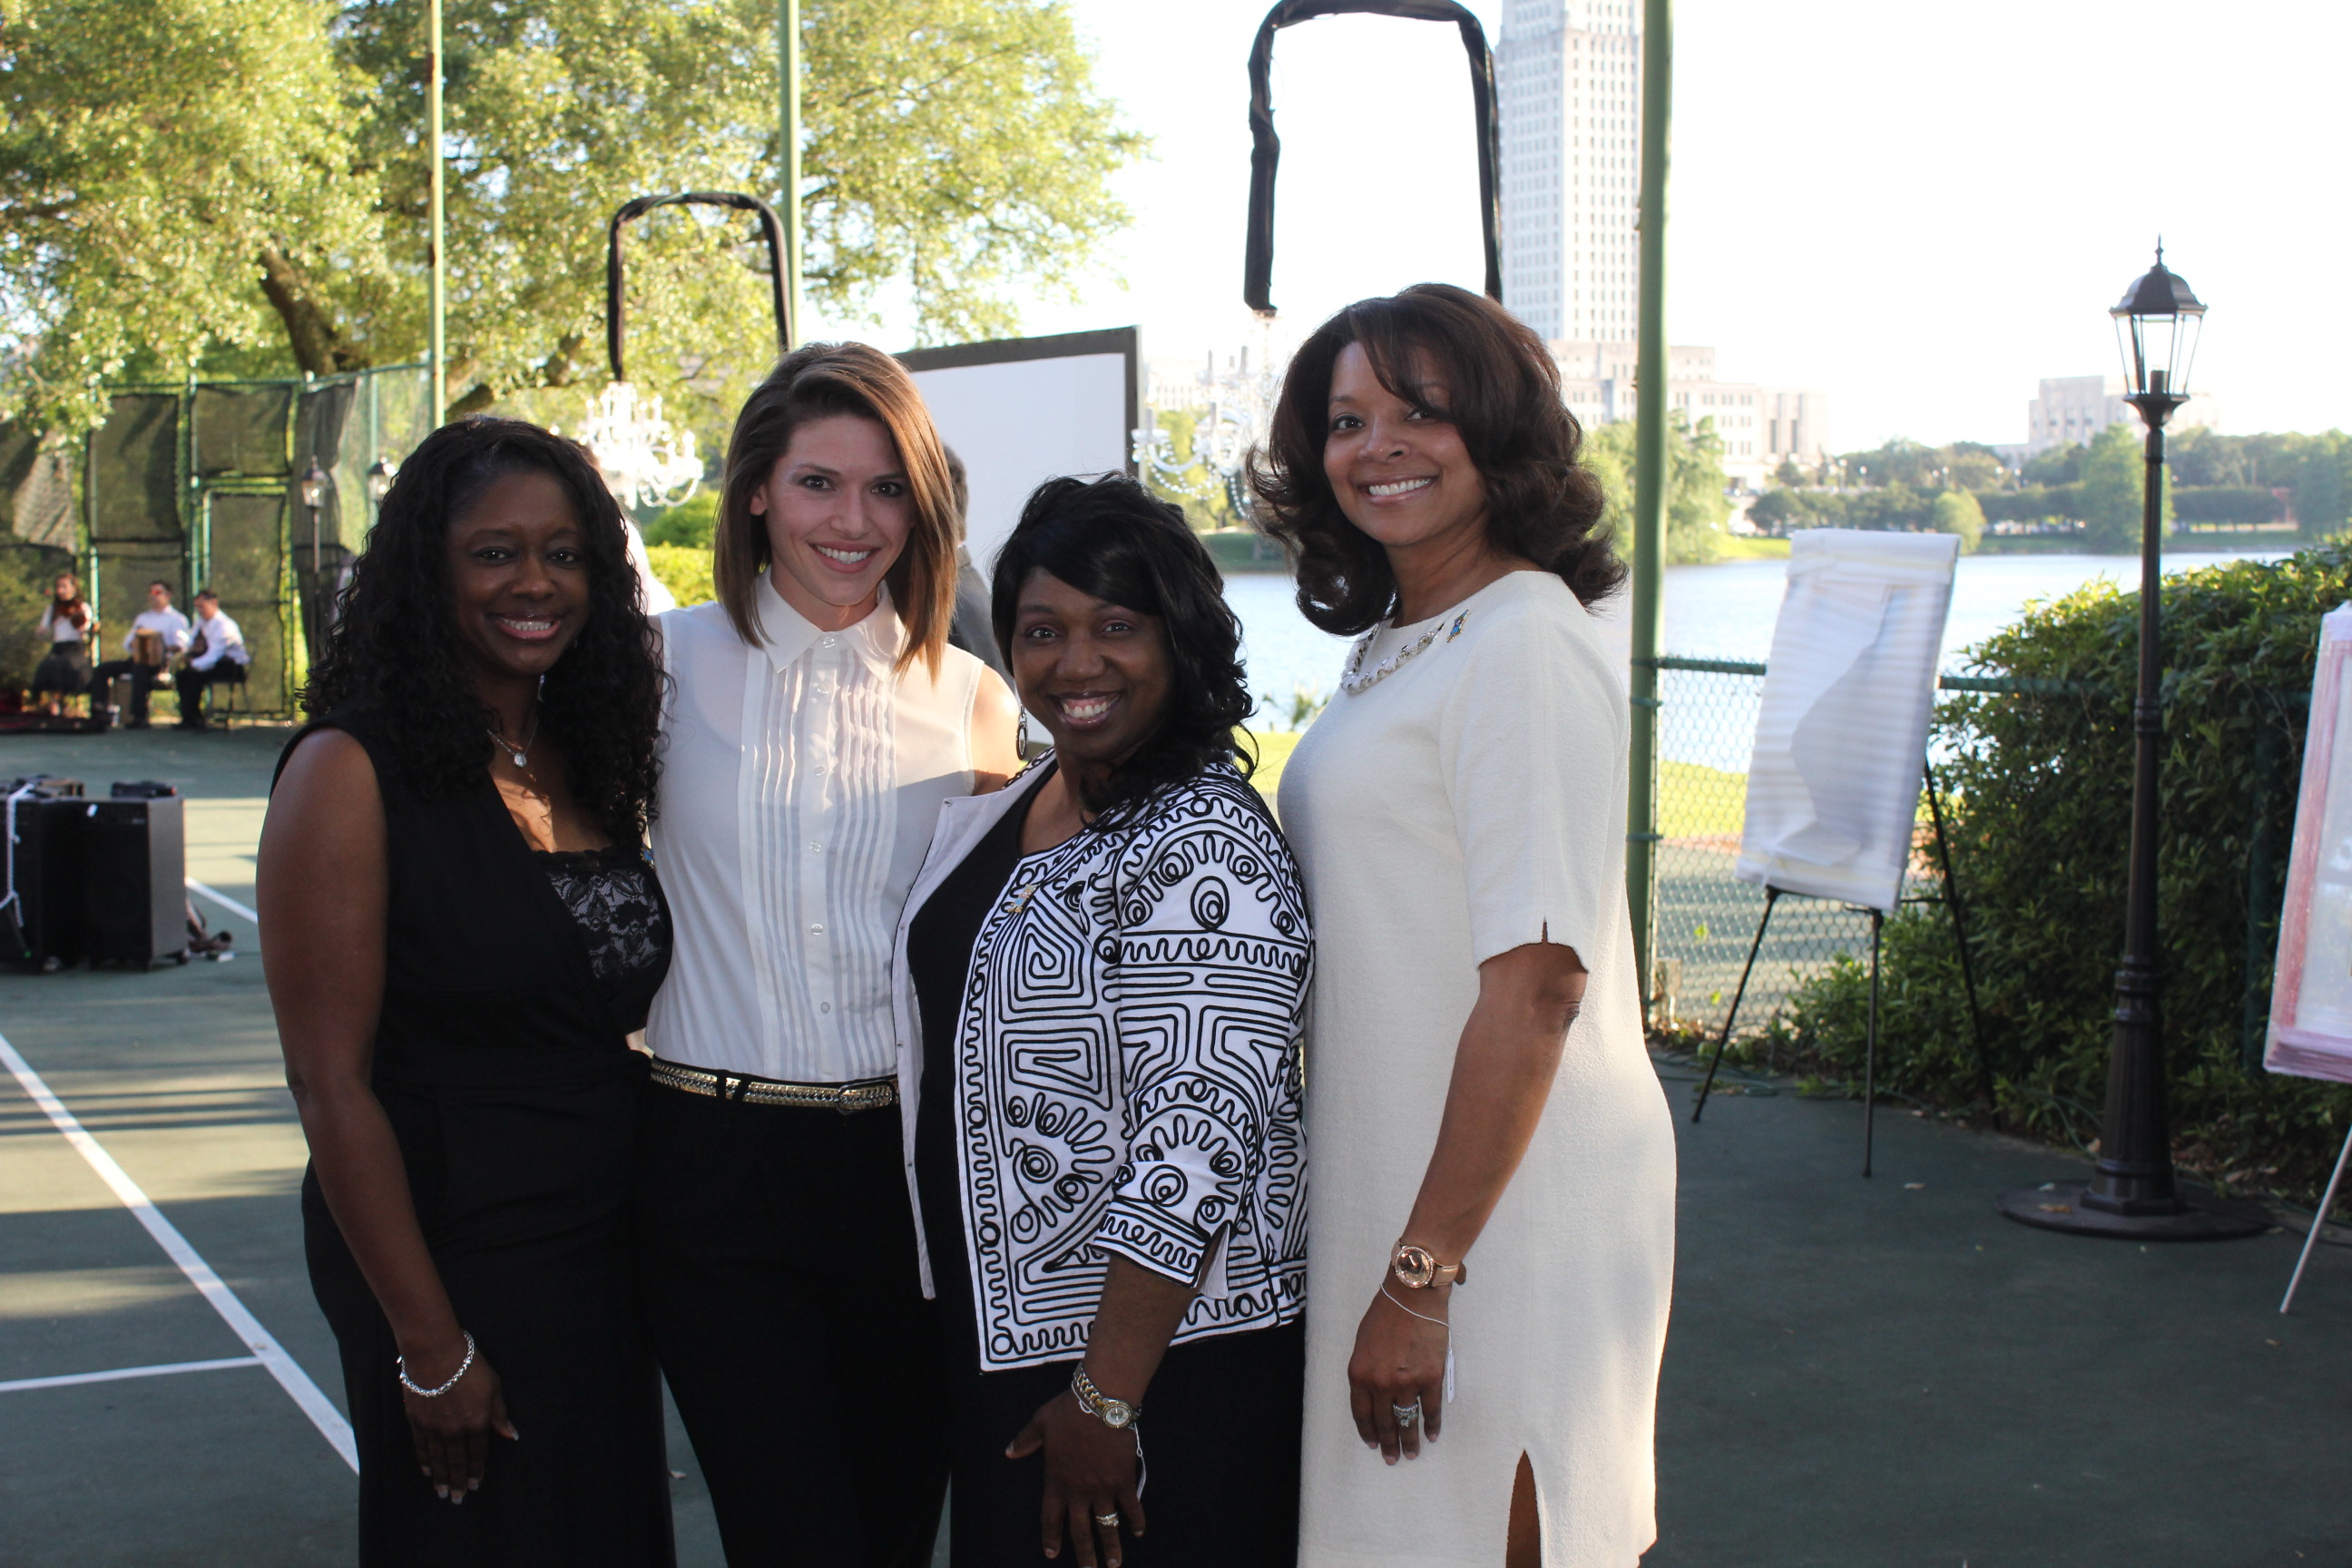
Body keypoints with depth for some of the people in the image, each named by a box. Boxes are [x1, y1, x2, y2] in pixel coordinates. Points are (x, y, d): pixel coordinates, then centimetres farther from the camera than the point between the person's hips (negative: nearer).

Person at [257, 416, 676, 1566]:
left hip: (606, 1248, 7)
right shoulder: (354, 770, -14)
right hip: (450, 1251, -6)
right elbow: (332, 1086, -15)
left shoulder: (589, 759, 6)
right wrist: (429, 1345, -15)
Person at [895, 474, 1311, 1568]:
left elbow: (1200, 1142, -24)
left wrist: (1106, 1398, -23)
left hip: (1167, 1357, -8)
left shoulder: (1208, 847, -20)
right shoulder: (1014, 801, 7)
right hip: (1006, 1327, 8)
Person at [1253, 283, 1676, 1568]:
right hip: (1398, 1178, 9)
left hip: (1506, 1204, -9)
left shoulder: (1525, 645, -15)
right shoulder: (1396, 643, 13)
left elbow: (1537, 986, -21)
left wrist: (1422, 1274, -22)